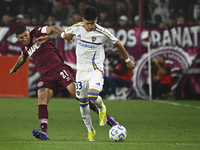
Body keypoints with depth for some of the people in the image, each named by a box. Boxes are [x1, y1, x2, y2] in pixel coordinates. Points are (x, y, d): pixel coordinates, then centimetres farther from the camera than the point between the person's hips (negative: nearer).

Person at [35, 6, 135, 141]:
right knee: (82, 101, 7)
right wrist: (47, 38, 14)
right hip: (81, 69, 4)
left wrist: (128, 60, 12)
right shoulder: (77, 28, -4)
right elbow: (64, 34, 18)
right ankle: (90, 130, 25)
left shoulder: (103, 33, -14)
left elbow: (118, 44, 2)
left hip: (96, 70, -4)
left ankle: (102, 108, 10)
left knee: (93, 96, -27)